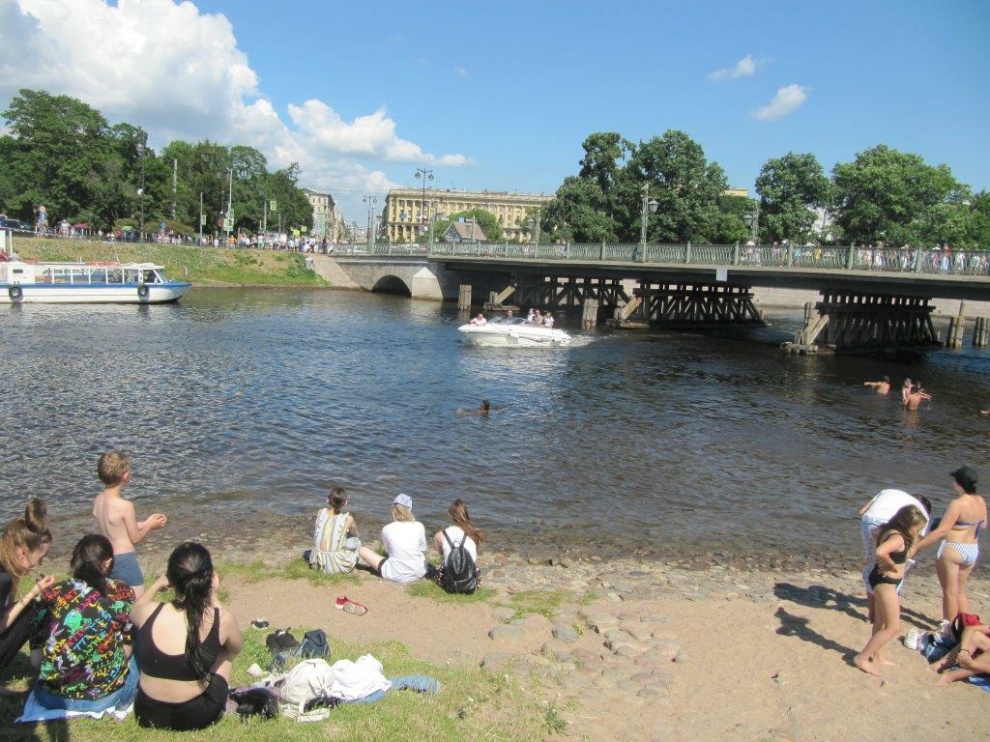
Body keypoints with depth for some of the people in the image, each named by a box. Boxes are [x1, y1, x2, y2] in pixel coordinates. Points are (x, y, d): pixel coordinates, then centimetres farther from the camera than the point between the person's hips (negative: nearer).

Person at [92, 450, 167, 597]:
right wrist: (150, 526, 6)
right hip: (125, 560, -8)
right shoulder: (125, 505, -21)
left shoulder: (98, 500, 1)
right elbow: (135, 538, -12)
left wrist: (145, 523, 15)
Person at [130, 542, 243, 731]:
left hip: (148, 715, 2)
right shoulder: (222, 620, -20)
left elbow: (132, 612, 10)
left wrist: (157, 585, 22)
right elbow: (236, 647, 4)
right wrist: (213, 596, 3)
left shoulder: (150, 612, -17)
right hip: (197, 718, -1)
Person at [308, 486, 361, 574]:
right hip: (336, 566, -2)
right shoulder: (348, 519, -11)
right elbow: (356, 534, 11)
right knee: (356, 541, 25)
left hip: (317, 562, 3)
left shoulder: (320, 513, -3)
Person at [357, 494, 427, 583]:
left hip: (397, 576, -1)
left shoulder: (387, 529, -10)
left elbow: (388, 551, 3)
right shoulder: (419, 526, -7)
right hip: (419, 572, 1)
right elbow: (423, 552, 3)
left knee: (362, 550, 11)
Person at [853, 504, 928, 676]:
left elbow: (875, 532, 27)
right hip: (886, 581, -10)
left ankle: (877, 657, 37)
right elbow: (880, 552, -45)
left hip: (883, 580, 10)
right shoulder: (898, 538, -26)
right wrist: (892, 566, -25)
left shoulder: (888, 530, 3)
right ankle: (862, 658, 0)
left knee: (881, 623, 23)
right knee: (893, 627, -4)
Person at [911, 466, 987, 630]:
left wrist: (917, 546, -27)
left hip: (953, 550, -7)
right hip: (973, 551, 7)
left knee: (950, 591, 7)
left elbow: (941, 531, -28)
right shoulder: (981, 502, -1)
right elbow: (983, 525, 16)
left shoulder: (957, 504, -23)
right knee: (960, 591, 22)